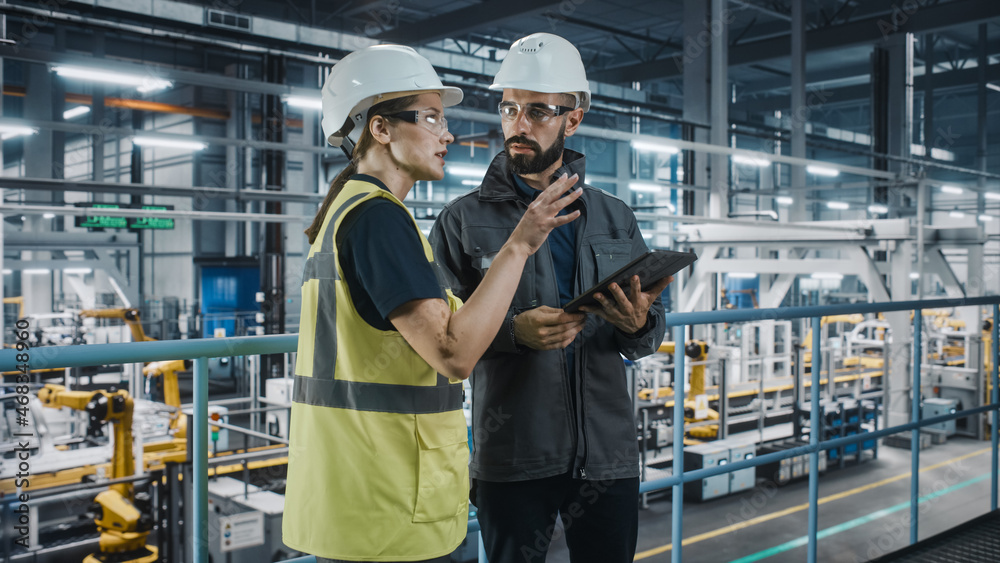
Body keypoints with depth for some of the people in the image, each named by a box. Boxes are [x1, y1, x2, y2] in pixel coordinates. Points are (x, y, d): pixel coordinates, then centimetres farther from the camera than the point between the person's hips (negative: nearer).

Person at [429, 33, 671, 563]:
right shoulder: (464, 220, 0)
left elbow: (650, 336, 11)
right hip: (510, 459, -2)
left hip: (608, 454, 3)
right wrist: (513, 331, -21)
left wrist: (637, 325, -12)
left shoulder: (615, 218, 9)